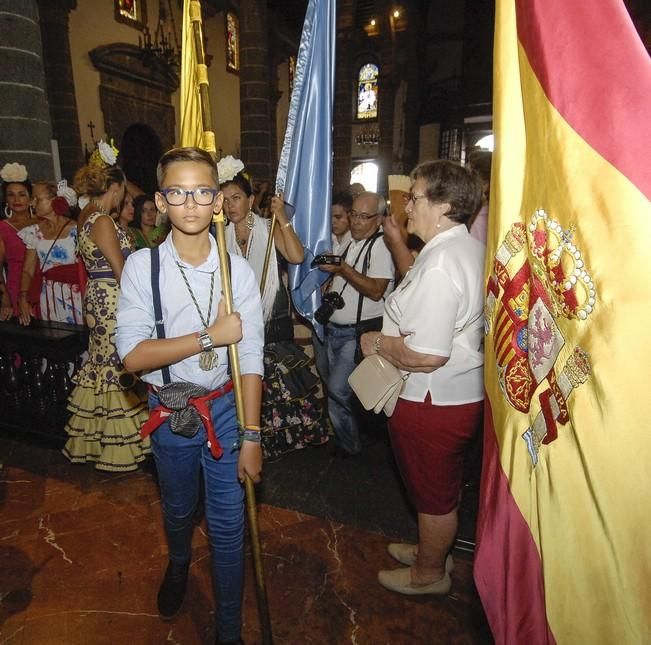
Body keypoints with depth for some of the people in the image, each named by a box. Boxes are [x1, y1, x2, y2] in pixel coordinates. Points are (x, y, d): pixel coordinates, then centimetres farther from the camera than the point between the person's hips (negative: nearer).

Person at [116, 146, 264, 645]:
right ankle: (179, 565, 63)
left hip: (225, 408, -1)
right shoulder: (142, 266, -12)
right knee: (178, 511, 27)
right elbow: (133, 355, -16)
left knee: (228, 527, 10)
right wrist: (210, 336, -24)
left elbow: (251, 358, -12)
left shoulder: (238, 269, -12)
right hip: (169, 413, 1)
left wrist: (252, 436, -11)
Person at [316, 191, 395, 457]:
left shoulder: (381, 246, -12)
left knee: (338, 390, -7)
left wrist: (343, 269, -23)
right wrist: (329, 278, 11)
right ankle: (344, 440, 32)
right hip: (334, 328, 8)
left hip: (359, 332, -8)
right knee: (333, 388, 14)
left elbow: (376, 290, -22)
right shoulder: (349, 242, 14)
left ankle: (348, 445, 15)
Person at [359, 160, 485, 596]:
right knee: (446, 487, 27)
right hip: (463, 392, 10)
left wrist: (378, 343, -14)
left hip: (434, 400, -10)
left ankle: (429, 572, 38)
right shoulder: (470, 248, 5)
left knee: (433, 493, 13)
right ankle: (434, 550, 50)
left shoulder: (440, 263, -27)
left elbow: (426, 356, -30)